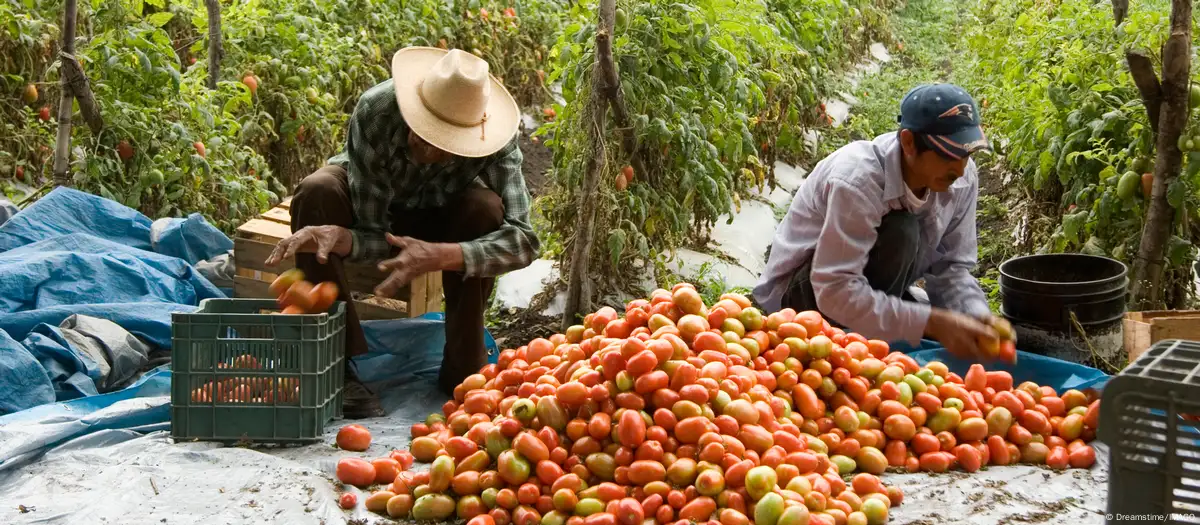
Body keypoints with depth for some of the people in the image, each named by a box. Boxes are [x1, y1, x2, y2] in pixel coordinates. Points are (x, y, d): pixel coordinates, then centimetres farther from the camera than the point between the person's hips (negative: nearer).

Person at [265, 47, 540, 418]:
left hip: (439, 214, 1)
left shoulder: (496, 137, -34)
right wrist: (337, 237, -54)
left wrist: (440, 255, -55)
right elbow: (373, 235, -31)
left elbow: (522, 240, -40)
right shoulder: (374, 112, -37)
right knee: (316, 193, -33)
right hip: (367, 201, 0)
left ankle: (463, 367, -18)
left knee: (486, 209, -33)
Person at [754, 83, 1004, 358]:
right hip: (801, 294, -7)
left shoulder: (962, 180, -13)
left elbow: (951, 267, -6)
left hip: (873, 291, 7)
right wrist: (933, 323, -42)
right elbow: (835, 292, -38)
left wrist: (978, 316, -27)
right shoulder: (857, 181, -34)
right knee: (900, 235, -30)